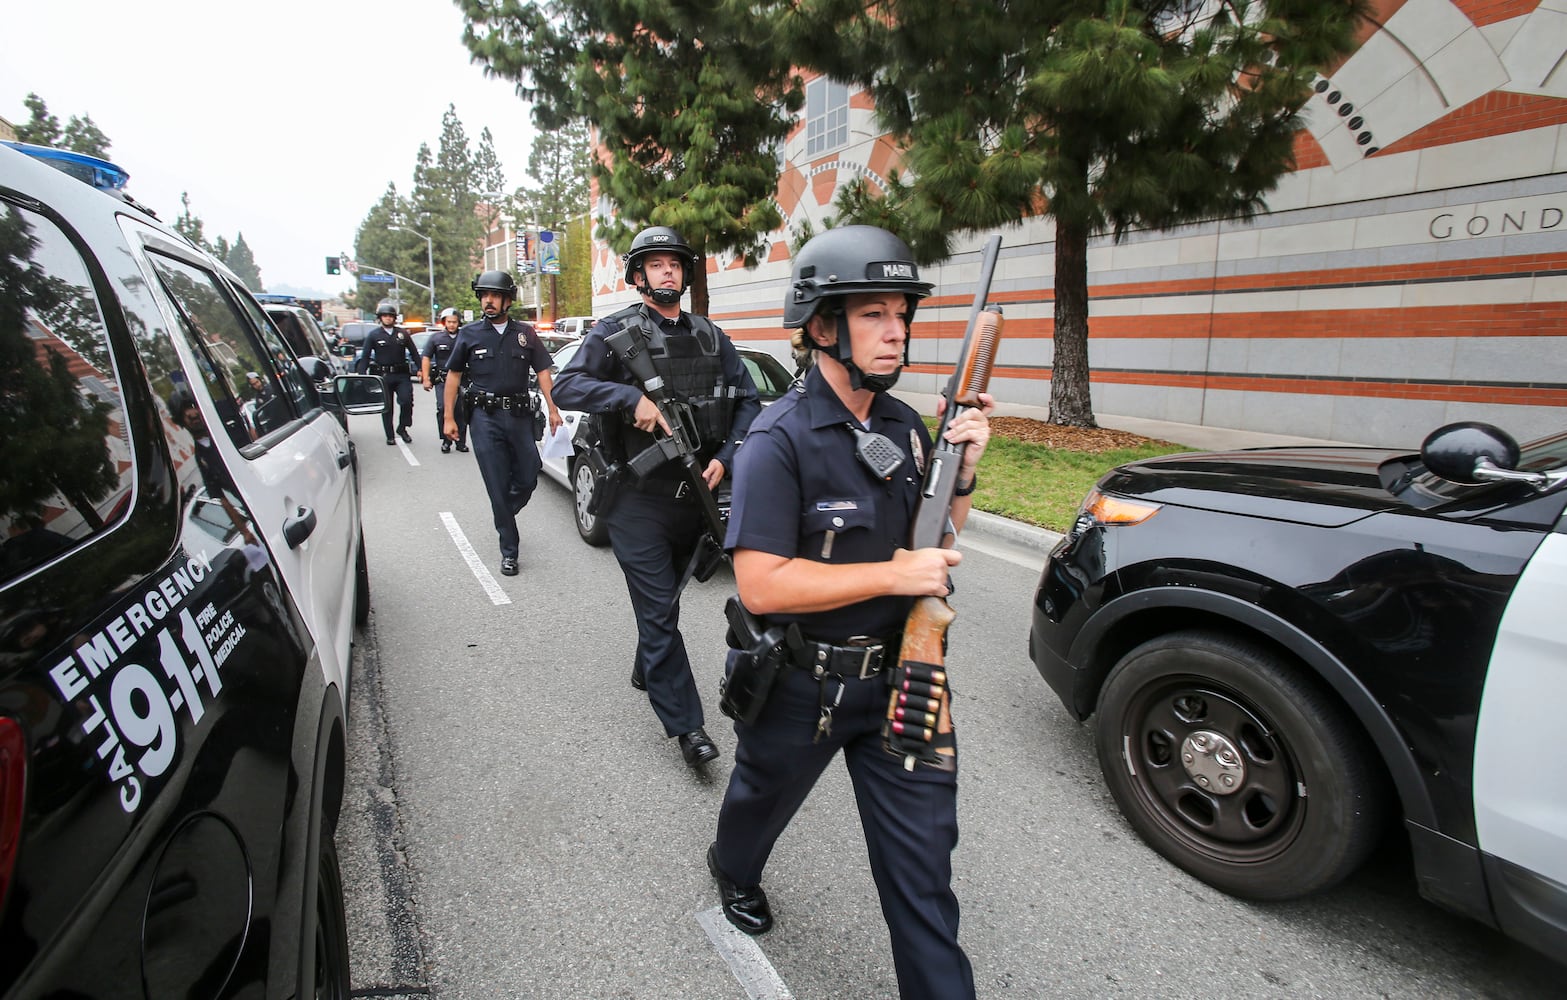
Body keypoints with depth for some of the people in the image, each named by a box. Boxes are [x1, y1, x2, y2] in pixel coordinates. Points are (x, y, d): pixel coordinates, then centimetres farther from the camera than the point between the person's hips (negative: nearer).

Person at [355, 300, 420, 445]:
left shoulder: (403, 333, 9)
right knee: (386, 407, 5)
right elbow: (365, 357, 3)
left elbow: (414, 353, 12)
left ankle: (402, 428, 8)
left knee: (407, 401, -14)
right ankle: (389, 436, 13)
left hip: (402, 375, 0)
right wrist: (361, 376, -6)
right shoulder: (373, 335, 5)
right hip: (383, 376, 0)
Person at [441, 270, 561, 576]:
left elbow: (542, 371, 9)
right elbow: (453, 375, 9)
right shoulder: (469, 334, 6)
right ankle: (509, 550, 6)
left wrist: (552, 409, -1)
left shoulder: (525, 333, 10)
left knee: (527, 479, 4)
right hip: (485, 417, -2)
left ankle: (503, 518, 35)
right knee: (498, 487, -3)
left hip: (520, 415, 2)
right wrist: (449, 418, 5)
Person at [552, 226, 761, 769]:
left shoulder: (710, 335, 10)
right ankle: (686, 725, 5)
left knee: (667, 596, 22)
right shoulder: (615, 331, -2)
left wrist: (725, 458, -5)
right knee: (659, 611, -3)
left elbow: (748, 401, 10)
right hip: (639, 500, -4)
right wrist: (633, 398, -26)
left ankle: (647, 669, 46)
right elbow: (566, 386, -12)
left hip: (695, 494, 5)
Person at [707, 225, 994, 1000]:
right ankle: (734, 871, 60)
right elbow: (761, 584, -28)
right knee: (765, 796, 26)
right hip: (801, 685, -4)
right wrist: (895, 574, -27)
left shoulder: (905, 426, 0)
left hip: (898, 676, 4)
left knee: (923, 852, 10)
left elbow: (938, 545, 9)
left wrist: (963, 471, -9)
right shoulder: (780, 441, -21)